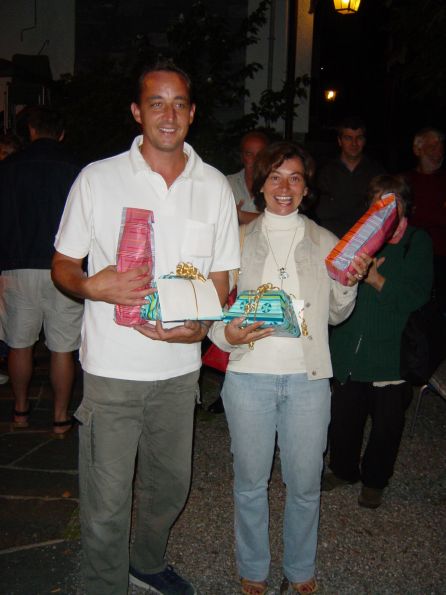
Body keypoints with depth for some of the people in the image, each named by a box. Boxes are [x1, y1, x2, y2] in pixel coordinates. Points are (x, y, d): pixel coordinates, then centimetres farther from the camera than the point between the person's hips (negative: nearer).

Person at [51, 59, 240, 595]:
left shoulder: (215, 187, 4)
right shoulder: (97, 179, -4)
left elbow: (220, 278, 8)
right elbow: (62, 267, 2)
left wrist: (198, 325, -12)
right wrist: (93, 286, -21)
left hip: (179, 367, 3)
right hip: (112, 367, -3)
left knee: (169, 486, 19)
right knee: (106, 500, 3)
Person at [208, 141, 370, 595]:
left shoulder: (326, 244, 6)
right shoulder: (239, 240, 3)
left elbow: (337, 315, 15)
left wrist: (349, 284, -4)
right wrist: (227, 334, -14)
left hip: (307, 378, 1)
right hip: (249, 375, 0)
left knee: (305, 485, 10)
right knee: (250, 482, 11)